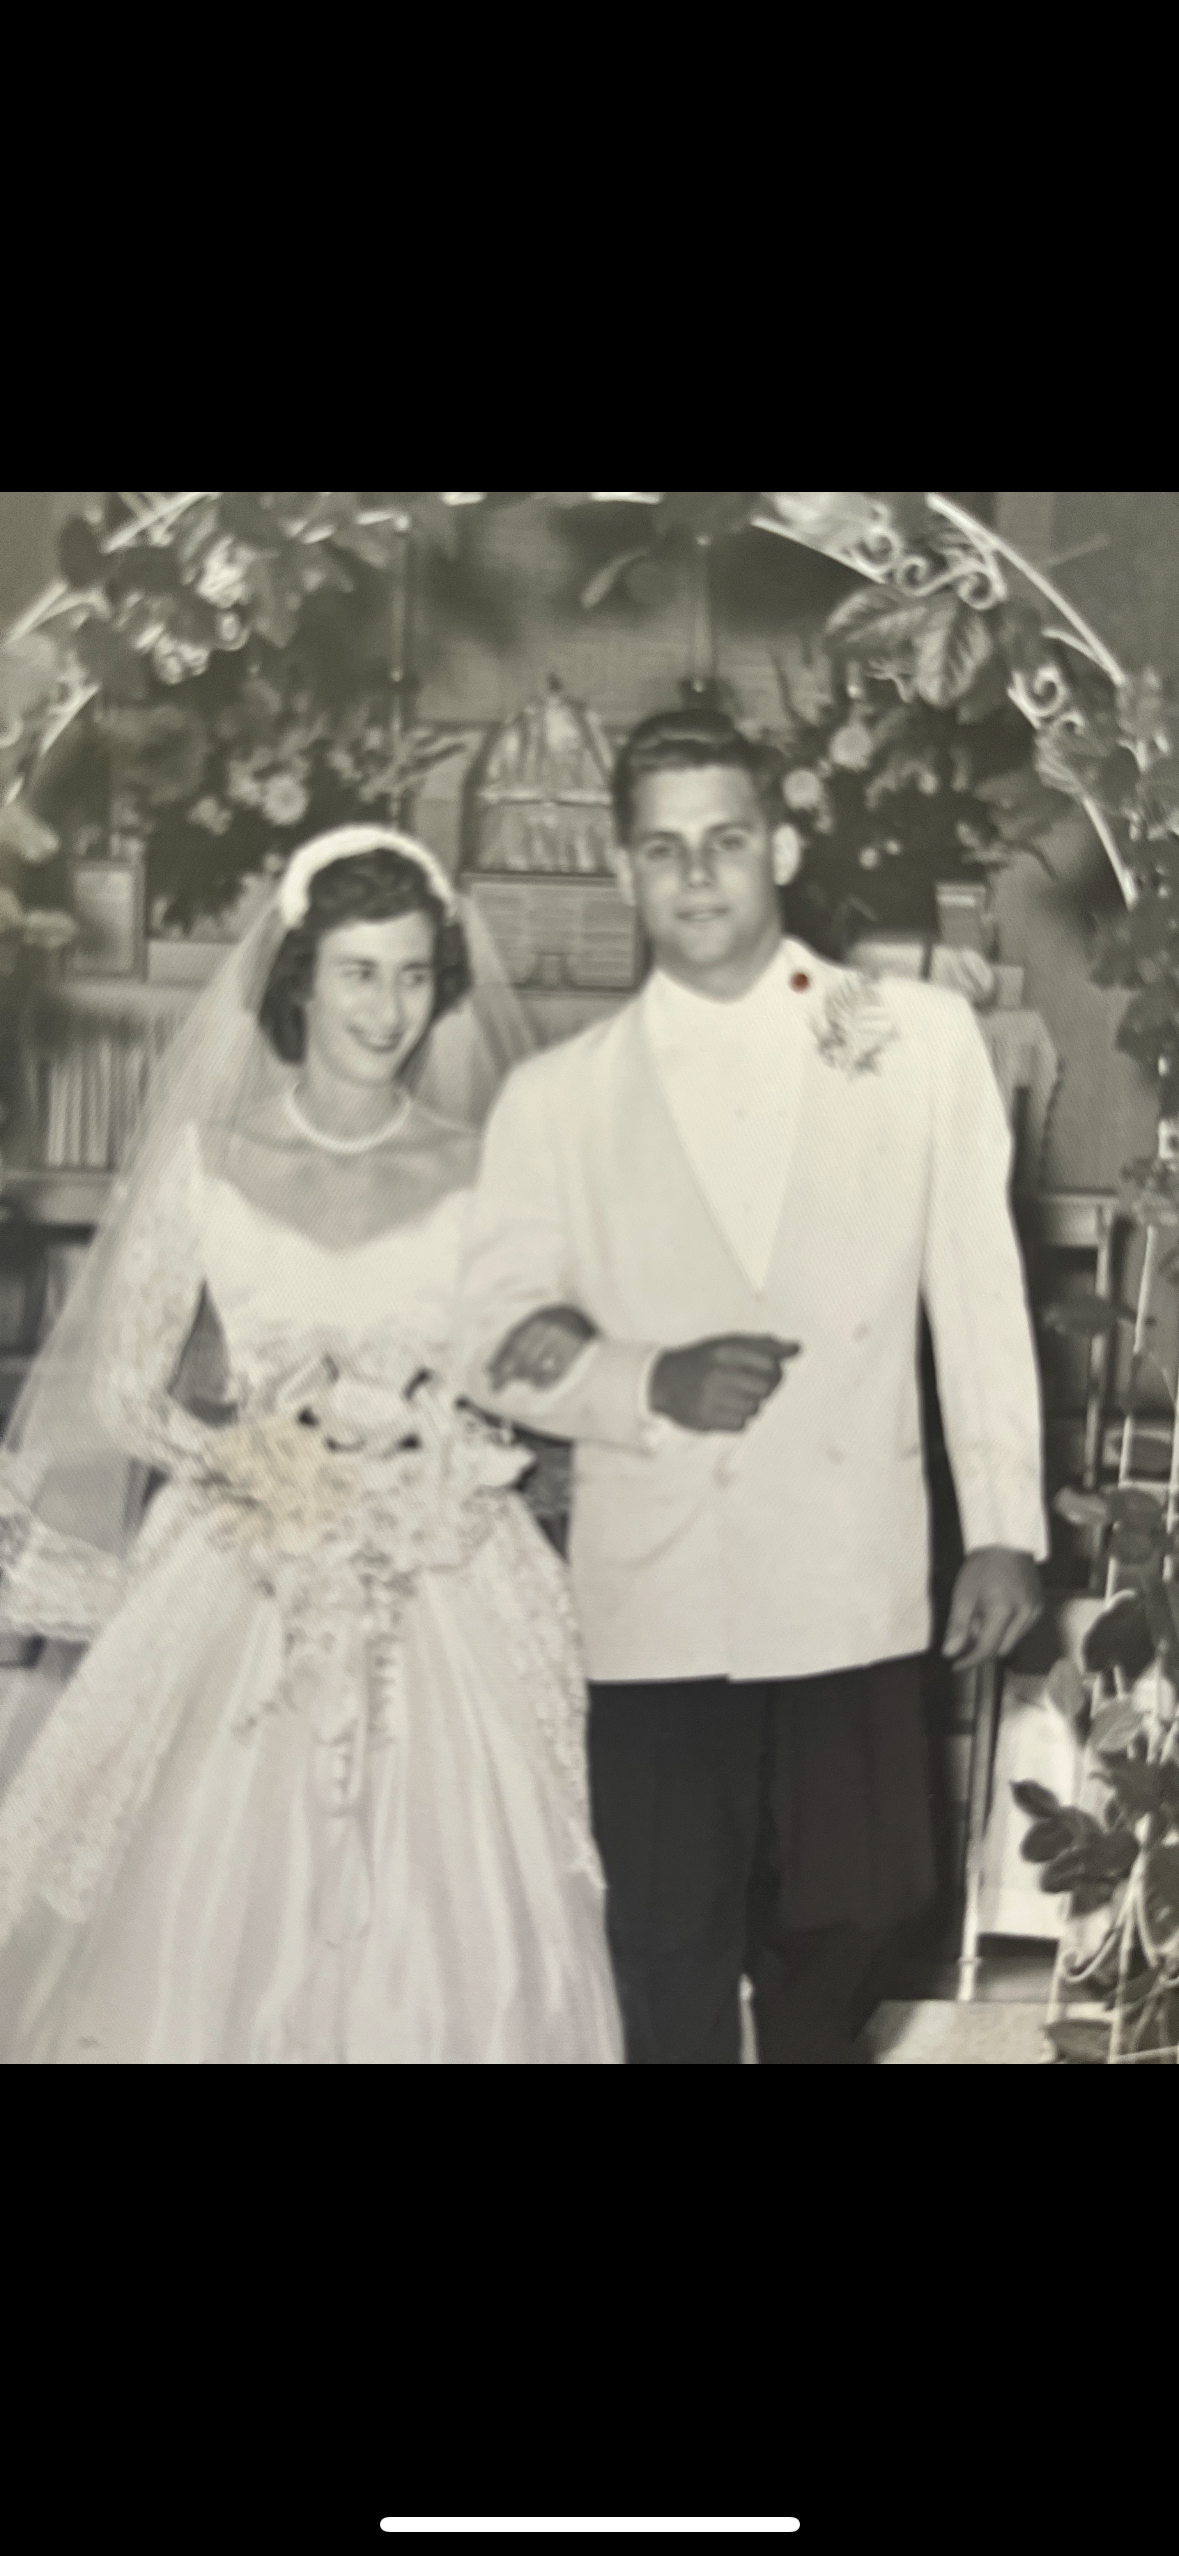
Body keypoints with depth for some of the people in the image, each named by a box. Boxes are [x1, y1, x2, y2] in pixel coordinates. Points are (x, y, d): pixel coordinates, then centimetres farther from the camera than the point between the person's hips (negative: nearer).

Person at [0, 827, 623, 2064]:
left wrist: (426, 1426, -13)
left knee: (443, 1929, 0)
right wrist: (252, 1464, -11)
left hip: (442, 1610, 0)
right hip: (239, 1597, 0)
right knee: (213, 1922, 0)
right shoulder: (207, 1157, 3)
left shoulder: (483, 1168, 3)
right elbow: (117, 1386, 3)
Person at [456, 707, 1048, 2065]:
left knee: (833, 1948, 11)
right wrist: (650, 1384, -14)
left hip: (855, 1589, 0)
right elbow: (496, 1344, 4)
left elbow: (979, 1292, 4)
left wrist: (1007, 1525, 2)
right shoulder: (556, 1096, 3)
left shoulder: (921, 1039, 2)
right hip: (654, 1598, 0)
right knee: (671, 1971, 5)